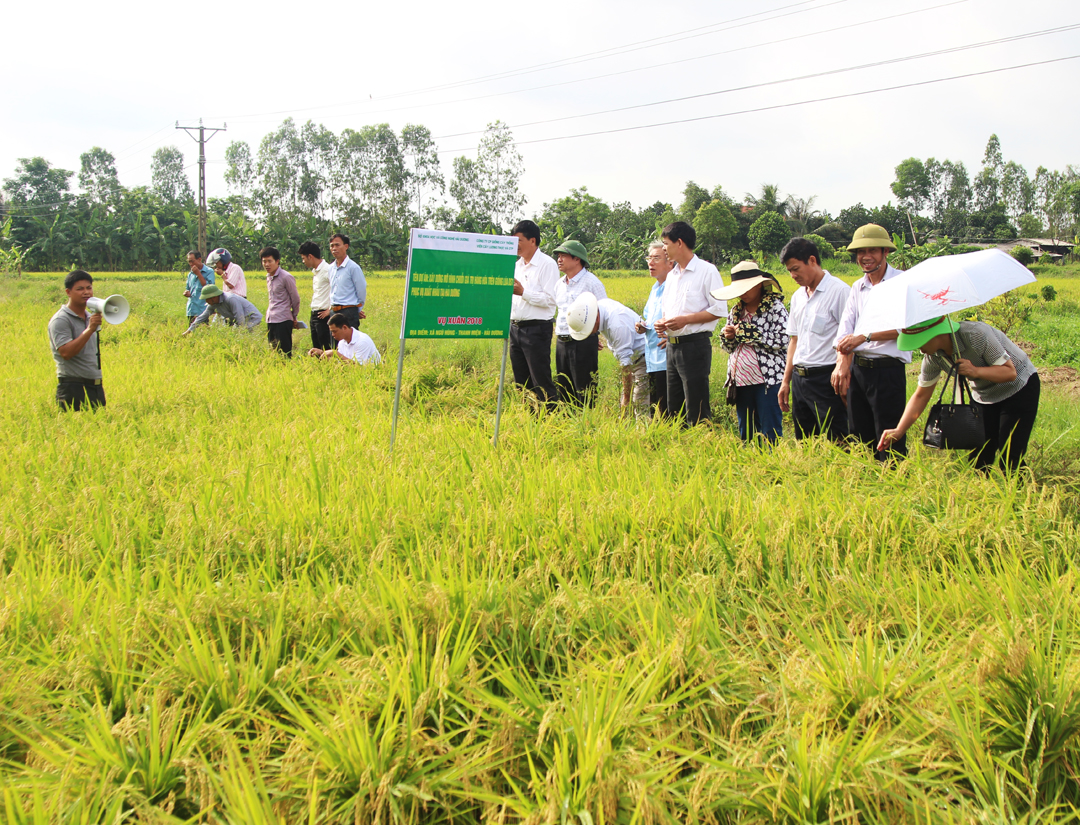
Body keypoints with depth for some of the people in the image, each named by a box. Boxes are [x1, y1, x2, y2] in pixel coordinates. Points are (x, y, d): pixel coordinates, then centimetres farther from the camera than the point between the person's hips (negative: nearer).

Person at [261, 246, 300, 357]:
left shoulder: (286, 277, -9)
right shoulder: (268, 277, 13)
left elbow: (295, 298, -3)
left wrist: (294, 317, 6)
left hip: (283, 320, -8)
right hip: (270, 320, 8)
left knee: (285, 352, -8)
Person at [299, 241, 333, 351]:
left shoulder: (327, 270, -13)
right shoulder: (315, 271, 18)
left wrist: (330, 310, -18)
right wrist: (313, 315, 14)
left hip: (323, 315, -10)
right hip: (314, 315, 10)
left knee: (327, 350, -8)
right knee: (316, 351, 10)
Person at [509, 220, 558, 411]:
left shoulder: (547, 264, -8)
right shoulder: (517, 265, 16)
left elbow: (550, 299, -15)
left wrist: (523, 292, -18)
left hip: (537, 329, -8)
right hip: (515, 328, 8)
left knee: (541, 381, -7)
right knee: (521, 381, 13)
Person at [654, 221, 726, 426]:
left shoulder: (707, 271, -7)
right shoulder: (672, 276, 18)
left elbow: (720, 310, -12)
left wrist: (685, 320, -17)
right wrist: (662, 323, 5)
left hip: (695, 345, -8)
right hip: (672, 345, 8)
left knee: (696, 412, -8)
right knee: (674, 409, 11)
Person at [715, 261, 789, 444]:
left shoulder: (775, 307, -4)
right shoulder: (736, 311, 15)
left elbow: (783, 340, -15)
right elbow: (728, 347, 23)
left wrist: (748, 333, -15)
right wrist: (727, 336, -1)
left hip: (767, 381, -7)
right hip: (741, 381, 7)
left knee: (770, 432, -5)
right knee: (746, 432, 11)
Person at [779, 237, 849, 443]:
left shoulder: (838, 291, -8)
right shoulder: (798, 296, 16)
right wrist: (786, 381, 18)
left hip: (826, 378, -8)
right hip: (799, 379, 8)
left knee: (835, 444, -8)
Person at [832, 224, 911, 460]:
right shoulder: (857, 288, 16)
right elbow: (845, 330, 7)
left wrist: (865, 337, -18)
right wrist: (841, 363, -9)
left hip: (888, 370, -6)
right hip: (857, 369, 6)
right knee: (859, 441, 9)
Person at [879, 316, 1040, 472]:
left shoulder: (976, 334, -31)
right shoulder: (933, 356, -13)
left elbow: (1010, 372, -26)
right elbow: (921, 395, -4)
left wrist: (976, 371, -42)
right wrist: (899, 431, -14)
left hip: (1019, 389, -6)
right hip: (984, 397, 6)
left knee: (1010, 462, -13)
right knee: (978, 460, -2)